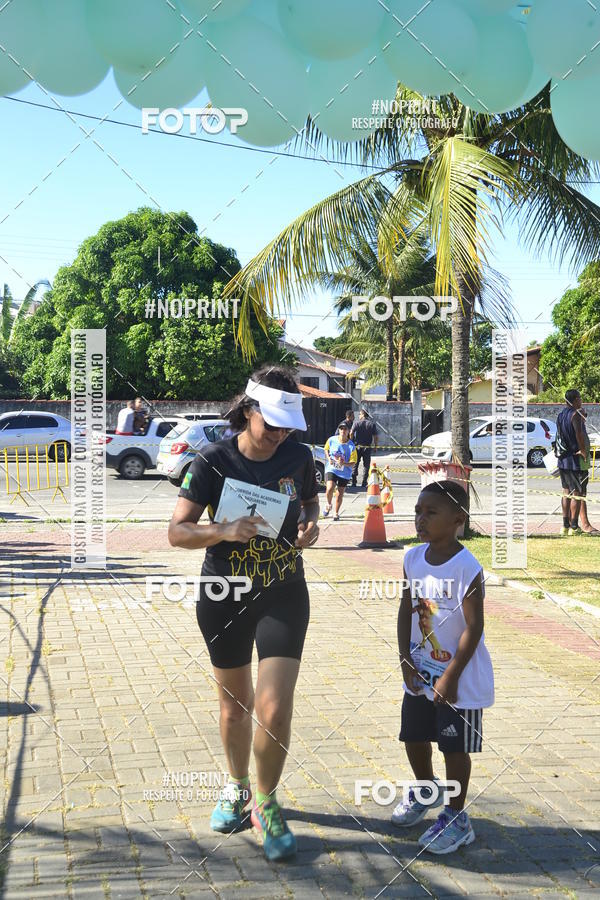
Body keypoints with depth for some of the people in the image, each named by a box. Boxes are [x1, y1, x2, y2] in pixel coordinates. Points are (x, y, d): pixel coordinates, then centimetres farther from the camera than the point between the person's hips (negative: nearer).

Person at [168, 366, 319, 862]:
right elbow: (177, 531, -13)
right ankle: (237, 787, 42)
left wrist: (310, 524, -6)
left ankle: (266, 803, 13)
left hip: (284, 596, 0)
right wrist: (224, 531, -31)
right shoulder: (213, 462, -12)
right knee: (235, 703, 17)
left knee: (275, 709, -11)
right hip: (224, 598, 0)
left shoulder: (298, 456, -4)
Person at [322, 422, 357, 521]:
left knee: (340, 493, 8)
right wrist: (328, 458, -5)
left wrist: (344, 463, -28)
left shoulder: (351, 446, -13)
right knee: (330, 488, -21)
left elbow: (352, 462, -9)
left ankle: (336, 513, 29)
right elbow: (326, 449, 13)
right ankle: (328, 505, 10)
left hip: (345, 472, 0)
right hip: (331, 469, 0)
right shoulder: (331, 440, -7)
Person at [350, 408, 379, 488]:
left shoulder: (356, 423, -3)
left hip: (357, 446, 0)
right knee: (366, 465, 7)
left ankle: (354, 482, 6)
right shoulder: (372, 424, 0)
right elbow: (376, 436, -4)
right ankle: (364, 483, 3)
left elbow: (351, 433, -10)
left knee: (355, 464, 9)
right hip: (367, 447, 0)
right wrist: (375, 445, 8)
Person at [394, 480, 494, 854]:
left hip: (459, 678, -7)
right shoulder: (413, 558, -3)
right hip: (420, 673, 7)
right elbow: (406, 610, 4)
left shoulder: (467, 568, -22)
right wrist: (406, 662, -1)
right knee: (414, 737, 19)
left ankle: (457, 818, 21)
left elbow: (474, 627, -20)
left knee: (455, 747, 4)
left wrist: (451, 677, -18)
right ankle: (426, 791, 46)